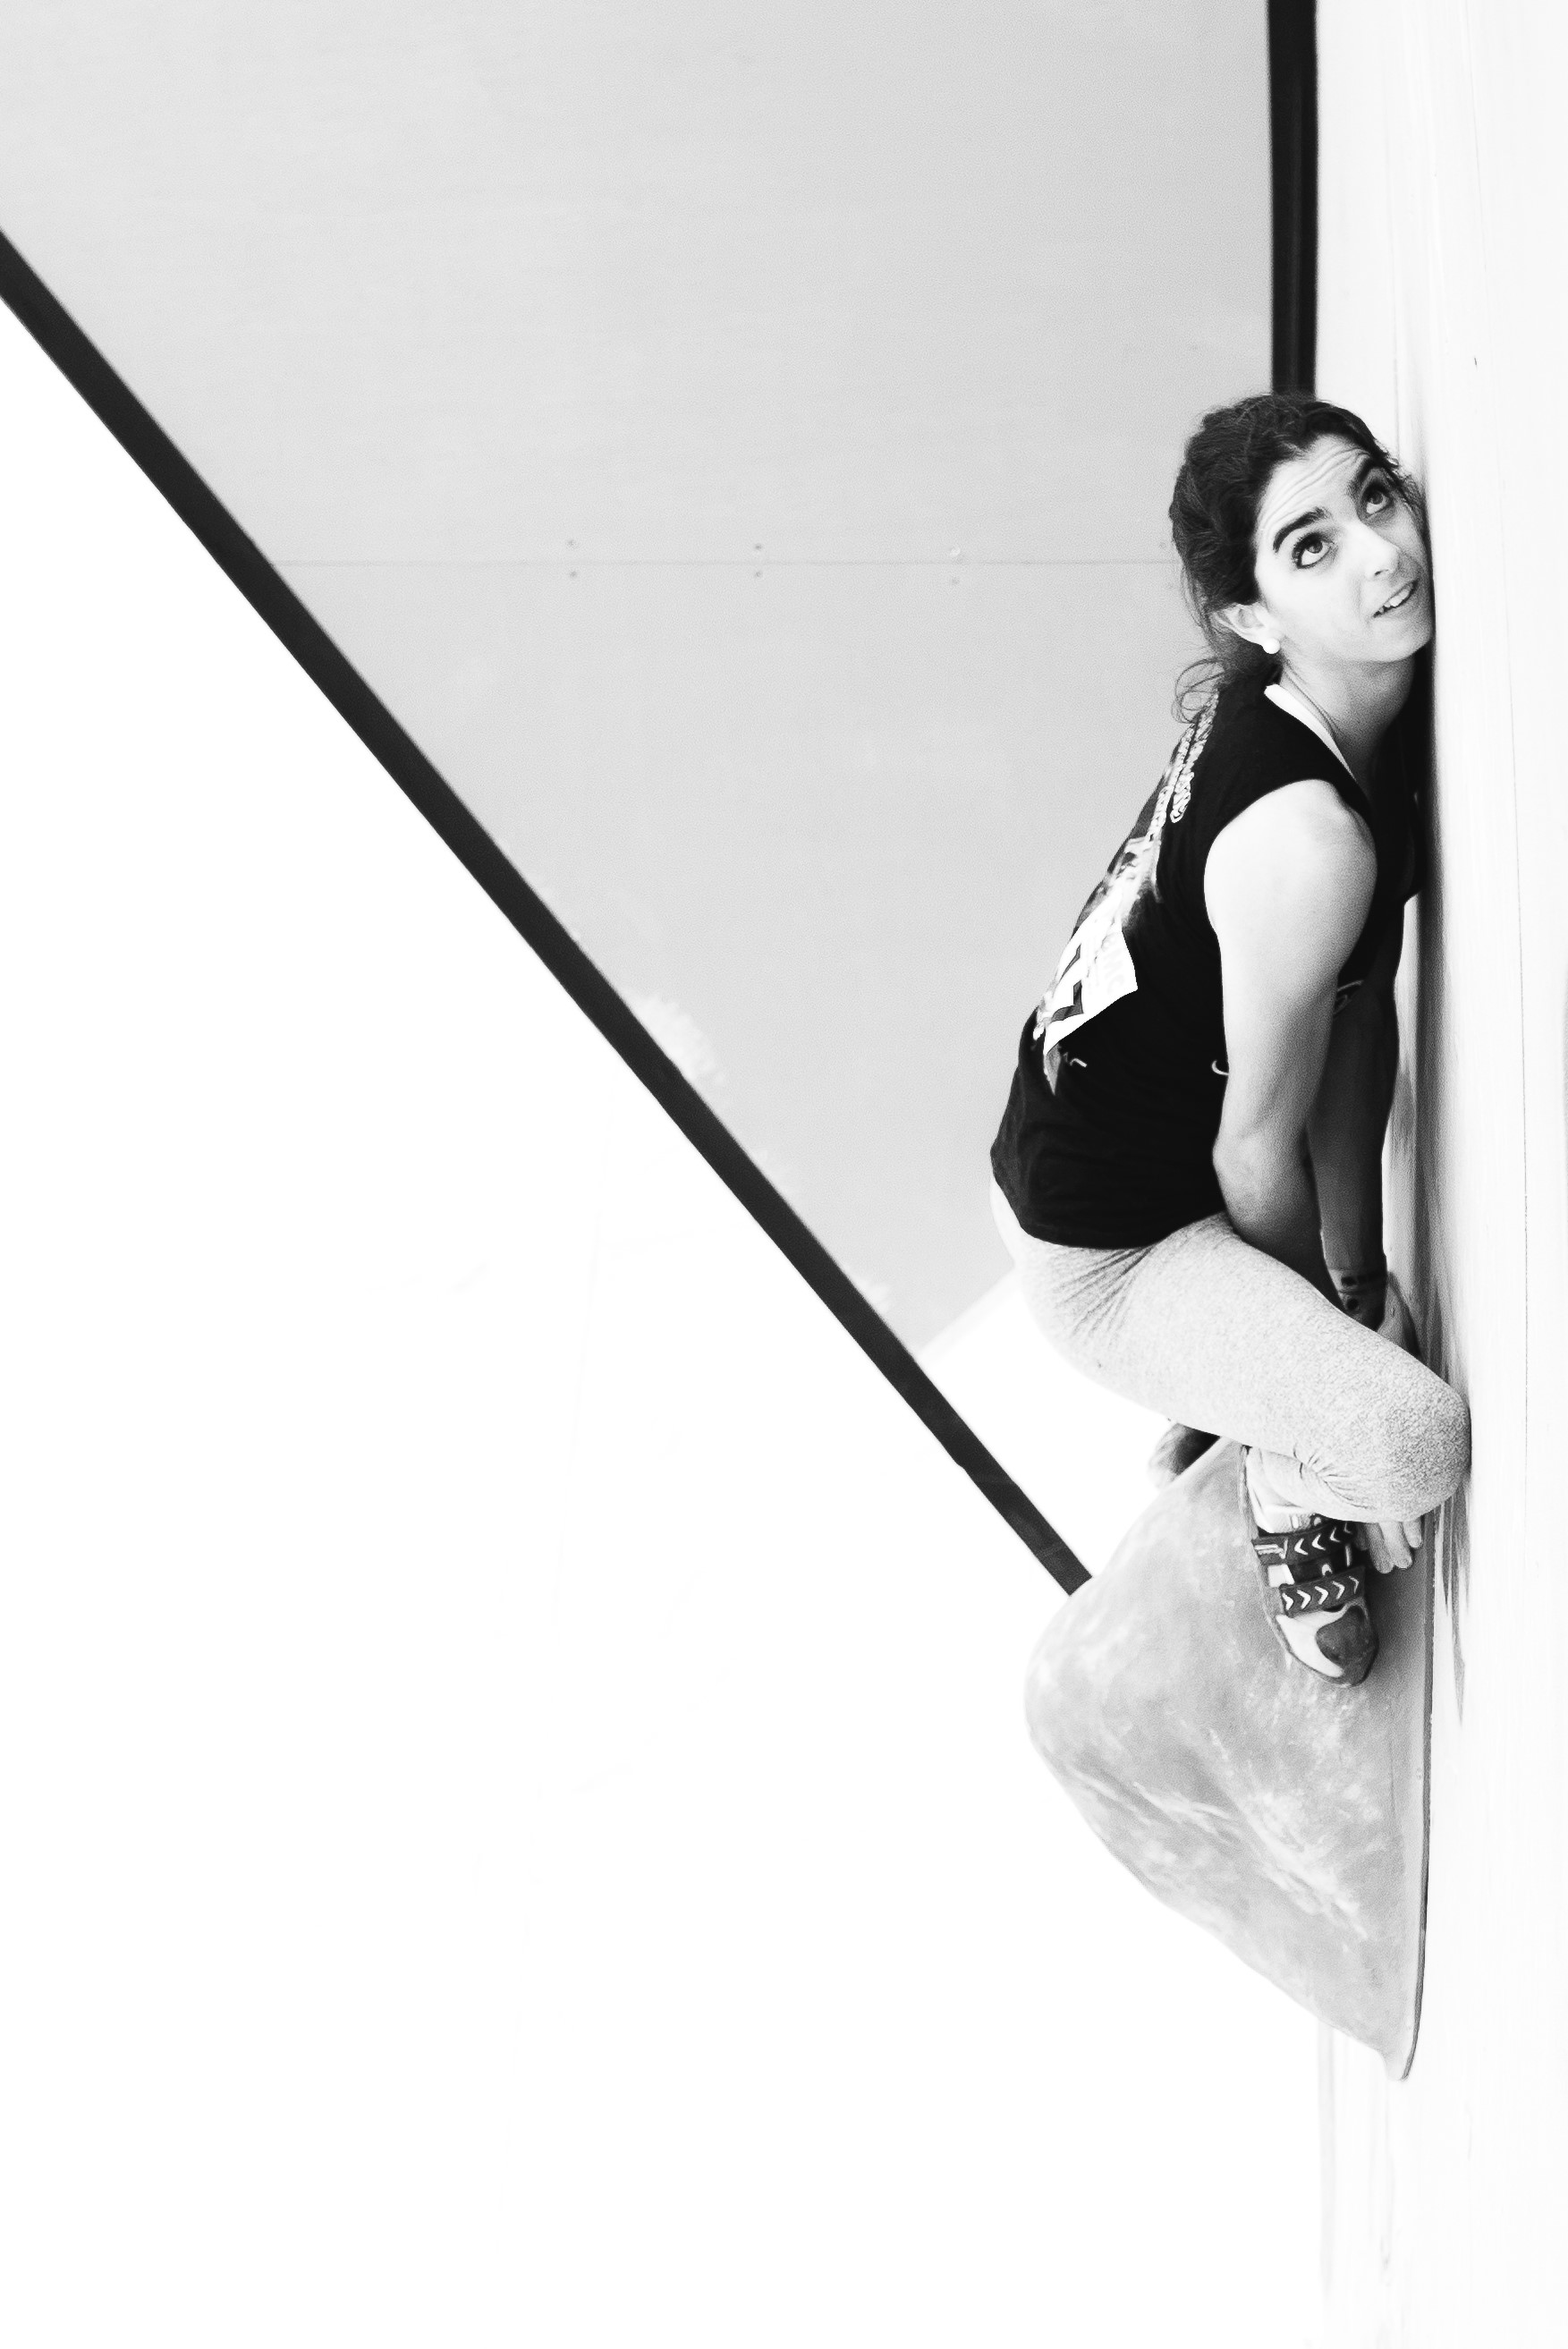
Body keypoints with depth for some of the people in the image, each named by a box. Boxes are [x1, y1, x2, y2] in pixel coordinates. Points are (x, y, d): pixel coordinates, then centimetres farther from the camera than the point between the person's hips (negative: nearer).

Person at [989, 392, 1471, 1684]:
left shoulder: (1395, 709, -7)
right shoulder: (1304, 836, -35)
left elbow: (1362, 1007, -1)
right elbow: (1256, 1151, -23)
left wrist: (1360, 1268, 2)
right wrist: (1336, 1317, -4)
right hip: (1106, 1249, -9)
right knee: (1423, 1440, -23)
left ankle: (1227, 1400, 36)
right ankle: (1286, 1482, 10)